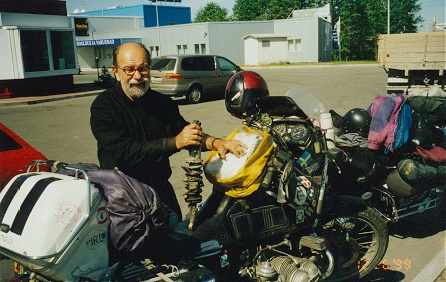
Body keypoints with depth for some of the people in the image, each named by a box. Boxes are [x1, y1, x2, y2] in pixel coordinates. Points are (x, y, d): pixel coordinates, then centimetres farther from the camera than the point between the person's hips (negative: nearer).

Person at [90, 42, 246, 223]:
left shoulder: (162, 102, 9)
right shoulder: (103, 105, -9)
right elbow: (123, 151, -21)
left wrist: (215, 142, -13)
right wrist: (175, 142, -28)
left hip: (161, 188, 5)